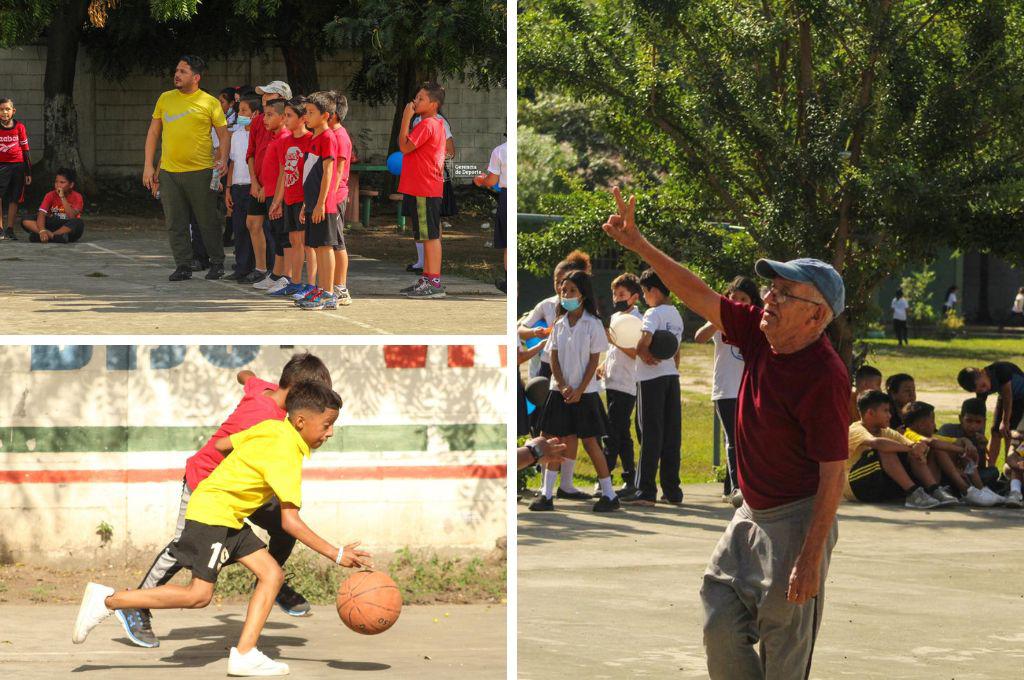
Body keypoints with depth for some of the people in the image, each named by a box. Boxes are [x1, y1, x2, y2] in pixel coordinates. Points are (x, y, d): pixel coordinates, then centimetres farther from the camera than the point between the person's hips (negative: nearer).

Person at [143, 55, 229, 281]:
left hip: (200, 171, -3)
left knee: (207, 221, 3)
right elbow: (153, 133, 13)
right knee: (175, 223, 3)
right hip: (168, 173, 3)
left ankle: (217, 263, 16)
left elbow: (223, 135, 2)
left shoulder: (210, 103, 0)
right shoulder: (165, 99, 10)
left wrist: (223, 159, -15)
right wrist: (148, 166, 7)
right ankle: (183, 266, 11)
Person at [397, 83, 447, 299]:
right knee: (428, 236, 14)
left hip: (424, 191, -10)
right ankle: (427, 279, 20)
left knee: (430, 236, -8)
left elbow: (404, 146, -19)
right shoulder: (437, 124, 17)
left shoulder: (427, 125, -16)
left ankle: (434, 283, -7)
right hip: (426, 189, 10)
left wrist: (406, 118, -15)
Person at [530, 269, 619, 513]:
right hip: (560, 390, 4)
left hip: (584, 392, -4)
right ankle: (547, 495, 3)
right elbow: (554, 358, 5)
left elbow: (594, 360, -7)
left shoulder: (593, 324, -6)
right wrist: (563, 386, -9)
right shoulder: (560, 324, 7)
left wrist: (579, 390, -13)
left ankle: (609, 494, 6)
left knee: (590, 442, -2)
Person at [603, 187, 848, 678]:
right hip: (752, 515, 9)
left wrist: (812, 558, -24)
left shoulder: (824, 376, -24)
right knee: (720, 627, 11)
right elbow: (699, 296, 7)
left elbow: (834, 471, -23)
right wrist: (638, 244, 2)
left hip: (795, 522, -9)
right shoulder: (760, 333, -1)